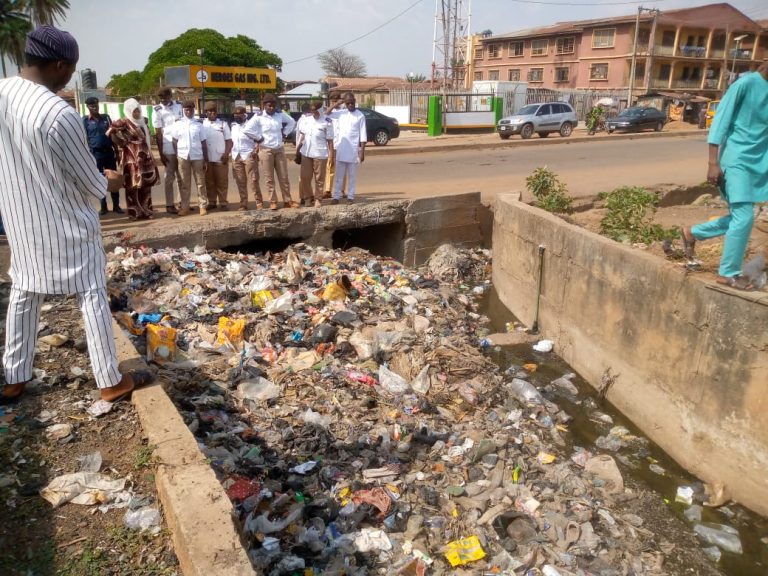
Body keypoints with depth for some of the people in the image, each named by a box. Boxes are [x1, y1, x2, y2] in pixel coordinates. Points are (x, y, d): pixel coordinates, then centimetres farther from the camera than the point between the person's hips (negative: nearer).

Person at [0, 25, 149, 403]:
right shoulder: (60, 115, -26)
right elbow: (92, 185, -16)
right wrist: (106, 184, 6)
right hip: (67, 226, -7)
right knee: (92, 298, 5)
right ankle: (110, 382, 15)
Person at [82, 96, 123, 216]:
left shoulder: (106, 117, 9)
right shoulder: (85, 120, 1)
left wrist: (116, 151, 7)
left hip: (109, 152, 2)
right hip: (95, 154, -2)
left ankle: (116, 206, 9)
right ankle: (103, 207, 10)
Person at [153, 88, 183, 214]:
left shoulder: (179, 106, 7)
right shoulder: (158, 111, -2)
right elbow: (158, 133, -4)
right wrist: (161, 153, -7)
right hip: (168, 148, -3)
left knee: (182, 177, 10)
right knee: (169, 177, 2)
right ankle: (169, 205, 7)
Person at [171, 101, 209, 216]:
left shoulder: (199, 124, 6)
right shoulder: (177, 124, 6)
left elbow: (203, 143, 5)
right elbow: (175, 142, 8)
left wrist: (206, 159, 1)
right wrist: (177, 156, 1)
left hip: (197, 157, 0)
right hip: (183, 157, 0)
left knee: (200, 182, 3)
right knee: (184, 183, 5)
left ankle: (203, 206, 7)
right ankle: (184, 207, 9)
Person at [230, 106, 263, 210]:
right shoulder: (233, 126, 16)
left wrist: (256, 151, -16)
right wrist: (230, 152, 12)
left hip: (249, 155, -5)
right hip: (236, 157, 5)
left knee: (253, 180, -7)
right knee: (240, 182, 4)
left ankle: (259, 202, -2)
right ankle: (243, 204, 8)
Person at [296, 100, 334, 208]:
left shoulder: (327, 122, -9)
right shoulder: (306, 119, 4)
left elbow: (330, 140, -8)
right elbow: (302, 134, 15)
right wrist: (298, 147, 14)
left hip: (320, 154, -5)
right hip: (306, 153, 5)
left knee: (319, 178, 4)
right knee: (305, 177, 8)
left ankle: (318, 199, 14)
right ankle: (307, 197, 20)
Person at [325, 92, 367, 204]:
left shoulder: (360, 116, -2)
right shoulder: (340, 113, 6)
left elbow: (363, 135, -4)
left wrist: (362, 152, -8)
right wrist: (336, 104, -5)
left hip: (353, 151, -2)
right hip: (340, 150, 2)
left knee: (352, 176, 6)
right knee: (339, 175, 7)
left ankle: (350, 196, 13)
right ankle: (336, 196, 12)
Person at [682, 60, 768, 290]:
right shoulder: (746, 83, -10)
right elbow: (721, 119, -13)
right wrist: (713, 162, -18)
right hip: (737, 159, -7)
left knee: (740, 217, 11)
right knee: (744, 217, -9)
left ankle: (692, 233, 31)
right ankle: (728, 273, 4)